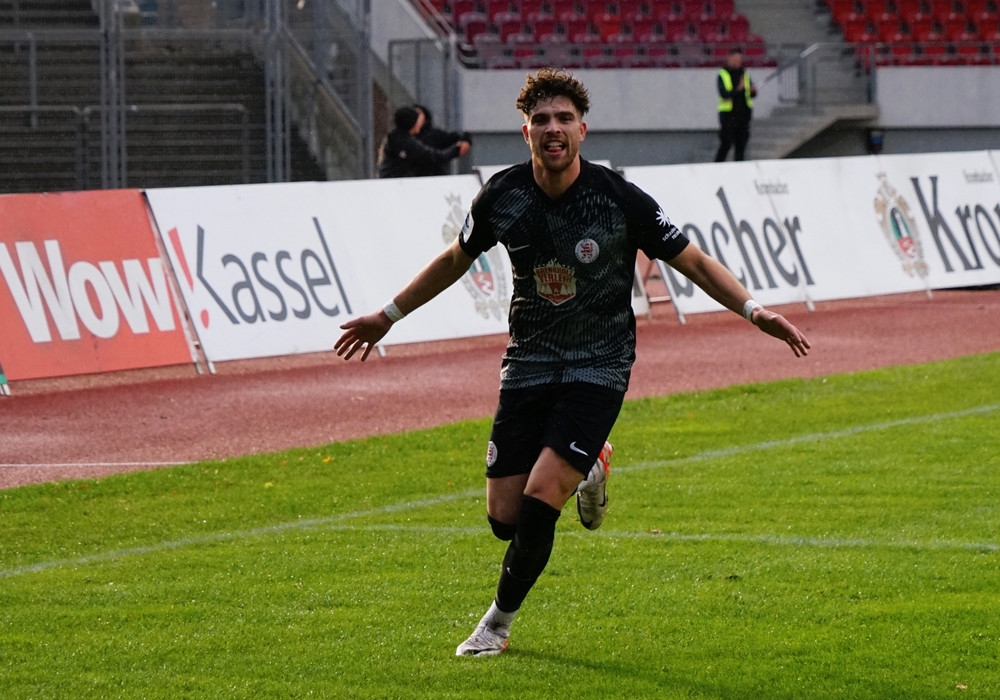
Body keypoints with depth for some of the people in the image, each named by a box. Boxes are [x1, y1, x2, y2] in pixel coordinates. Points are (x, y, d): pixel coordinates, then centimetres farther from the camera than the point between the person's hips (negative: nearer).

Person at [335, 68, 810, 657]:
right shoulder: (503, 195, -6)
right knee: (505, 517, -2)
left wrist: (752, 310, -20)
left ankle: (499, 622, 7)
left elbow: (693, 260, -5)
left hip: (599, 365, -3)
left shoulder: (619, 199, -15)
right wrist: (388, 315, 20)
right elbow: (456, 260, 14)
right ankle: (586, 468, 30)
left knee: (539, 502, -17)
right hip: (529, 360, 4)